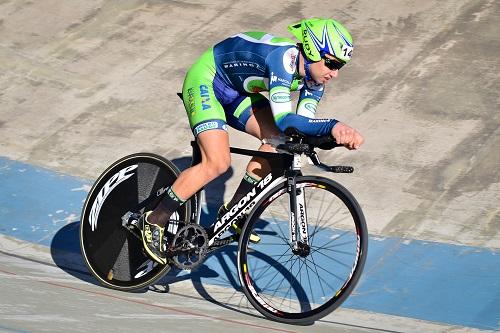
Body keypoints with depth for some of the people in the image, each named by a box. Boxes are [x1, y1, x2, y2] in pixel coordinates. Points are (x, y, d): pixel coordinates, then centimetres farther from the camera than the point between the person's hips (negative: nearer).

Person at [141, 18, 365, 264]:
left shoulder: (315, 75, -9)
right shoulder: (284, 58, -36)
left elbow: (303, 123, -10)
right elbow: (284, 120, -44)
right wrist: (333, 126, -54)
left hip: (235, 92, 9)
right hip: (205, 81, -9)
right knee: (218, 163, -22)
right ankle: (154, 221, -9)